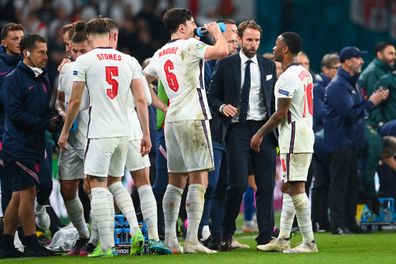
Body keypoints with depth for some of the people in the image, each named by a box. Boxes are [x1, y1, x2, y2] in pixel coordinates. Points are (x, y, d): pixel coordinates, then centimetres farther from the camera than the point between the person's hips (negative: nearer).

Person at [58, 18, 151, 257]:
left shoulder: (85, 61, -3)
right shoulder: (129, 61, 8)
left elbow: (75, 101, -1)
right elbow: (141, 100, 4)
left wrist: (65, 132, 10)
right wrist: (147, 135, 9)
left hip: (100, 134, -5)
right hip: (124, 134, 5)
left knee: (98, 184, -2)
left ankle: (107, 246, -8)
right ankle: (135, 232, 3)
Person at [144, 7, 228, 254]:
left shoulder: (159, 54, 13)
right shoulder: (190, 46, -9)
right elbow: (222, 51, -21)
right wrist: (216, 32, -1)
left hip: (172, 121, 8)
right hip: (193, 118, -8)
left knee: (176, 182, 12)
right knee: (199, 180, -7)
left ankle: (170, 239, 9)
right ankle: (192, 240, -14)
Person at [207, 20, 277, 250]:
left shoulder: (269, 66, 13)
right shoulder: (226, 65, 6)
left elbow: (275, 99, 14)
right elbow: (212, 96, 8)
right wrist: (222, 107, -13)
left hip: (263, 128, 3)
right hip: (237, 129, -3)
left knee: (266, 186, -1)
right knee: (238, 184, -9)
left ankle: (266, 236, 3)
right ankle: (227, 234, 5)